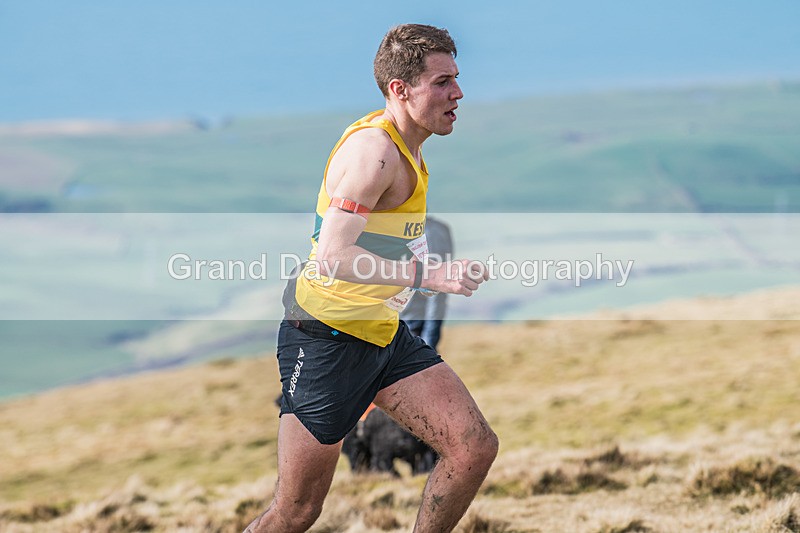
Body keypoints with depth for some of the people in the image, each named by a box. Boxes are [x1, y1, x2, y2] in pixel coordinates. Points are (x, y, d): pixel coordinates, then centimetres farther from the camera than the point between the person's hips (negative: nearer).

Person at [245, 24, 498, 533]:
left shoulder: (404, 147, 11)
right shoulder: (374, 151, -20)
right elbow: (331, 257, -30)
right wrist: (429, 275, -34)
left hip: (384, 337, 9)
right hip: (325, 338, -9)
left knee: (475, 447, -7)